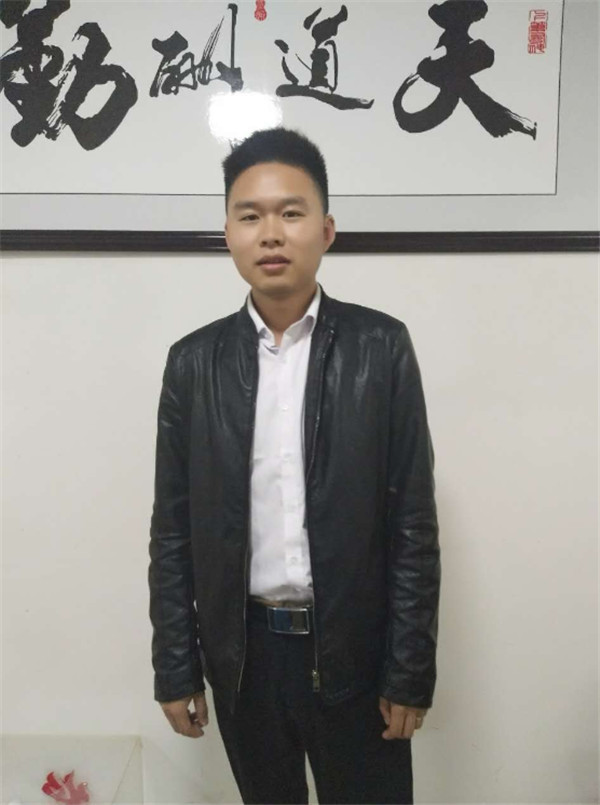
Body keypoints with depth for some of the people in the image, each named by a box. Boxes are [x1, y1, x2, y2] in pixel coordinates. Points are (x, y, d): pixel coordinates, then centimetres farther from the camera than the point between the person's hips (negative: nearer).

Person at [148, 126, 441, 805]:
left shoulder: (382, 347, -8)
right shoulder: (194, 361, -3)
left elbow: (413, 522, -7)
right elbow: (172, 529, 1)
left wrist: (411, 671, -6)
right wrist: (175, 669, 2)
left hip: (353, 649, -2)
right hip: (242, 650, 2)